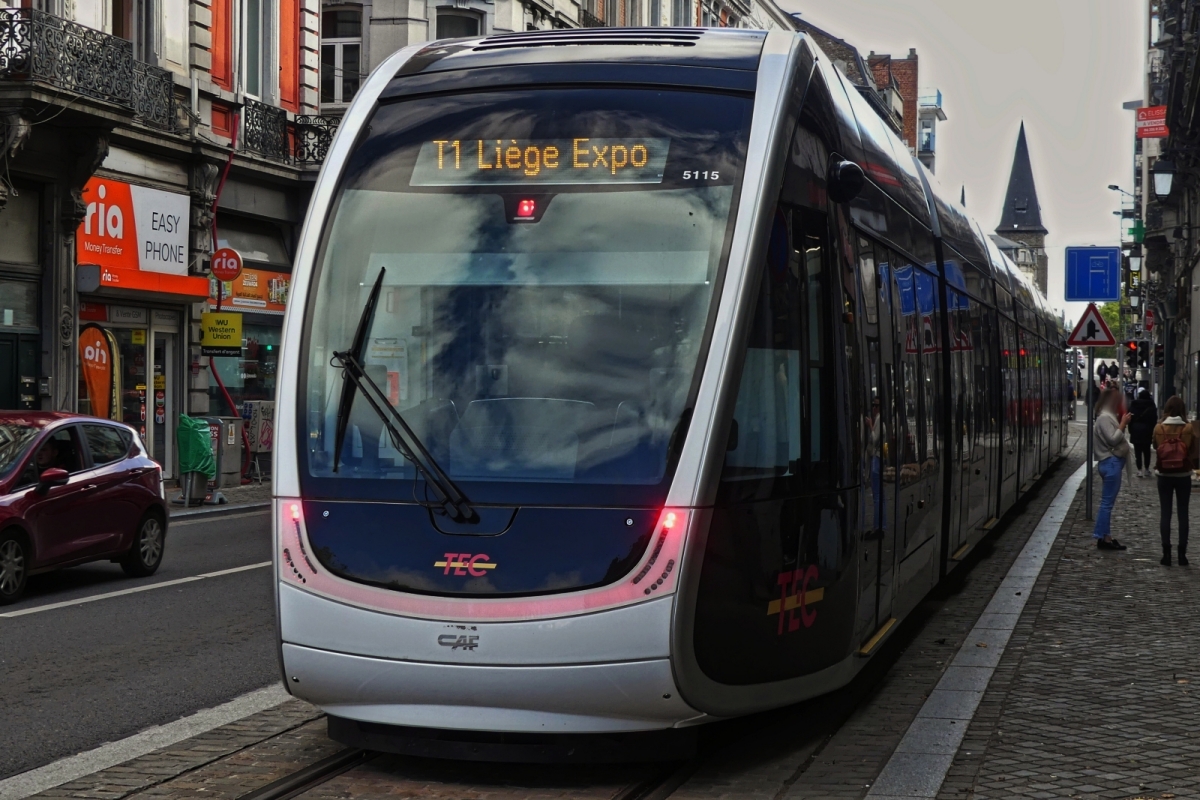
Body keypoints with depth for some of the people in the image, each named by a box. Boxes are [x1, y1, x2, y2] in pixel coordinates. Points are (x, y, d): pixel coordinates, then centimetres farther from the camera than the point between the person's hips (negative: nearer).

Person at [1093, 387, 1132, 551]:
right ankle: (1102, 537, -7)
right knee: (1107, 502, -8)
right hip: (1111, 462, -11)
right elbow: (1113, 439, -20)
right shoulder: (1105, 417, -14)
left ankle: (1105, 537, 15)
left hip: (1112, 462, 11)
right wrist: (1123, 423, -15)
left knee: (1107, 502, 11)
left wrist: (1122, 423, 9)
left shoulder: (1108, 416, 17)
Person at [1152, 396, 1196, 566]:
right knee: (1183, 514, 7)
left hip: (1164, 475, 0)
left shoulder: (1159, 428, -9)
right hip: (1183, 476, 0)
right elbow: (1193, 451, -4)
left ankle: (1166, 554, 3)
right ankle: (1182, 554, 6)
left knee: (1165, 514, 6)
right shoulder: (1188, 428, -10)